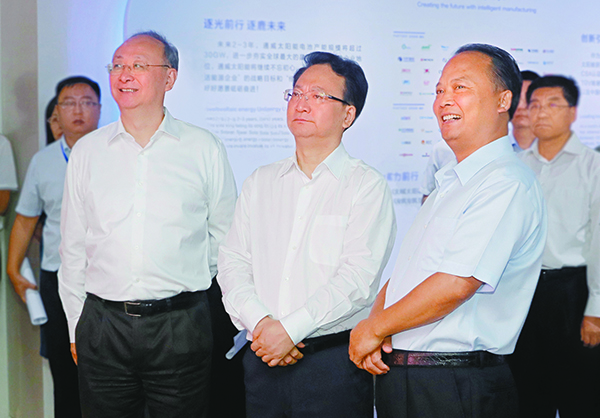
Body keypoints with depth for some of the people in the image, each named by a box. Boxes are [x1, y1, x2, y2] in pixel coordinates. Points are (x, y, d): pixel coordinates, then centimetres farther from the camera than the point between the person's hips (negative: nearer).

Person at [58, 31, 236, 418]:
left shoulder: (205, 149, 1)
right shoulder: (88, 151, 7)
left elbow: (225, 238, 9)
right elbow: (73, 247, 11)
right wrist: (77, 327, 11)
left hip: (181, 327, -2)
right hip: (102, 326, 2)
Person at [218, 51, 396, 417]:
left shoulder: (367, 186, -3)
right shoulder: (260, 182, 12)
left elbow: (357, 277, -13)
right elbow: (233, 261, 6)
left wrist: (290, 328, -18)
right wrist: (259, 321, -11)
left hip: (334, 359, -4)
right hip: (263, 357, 4)